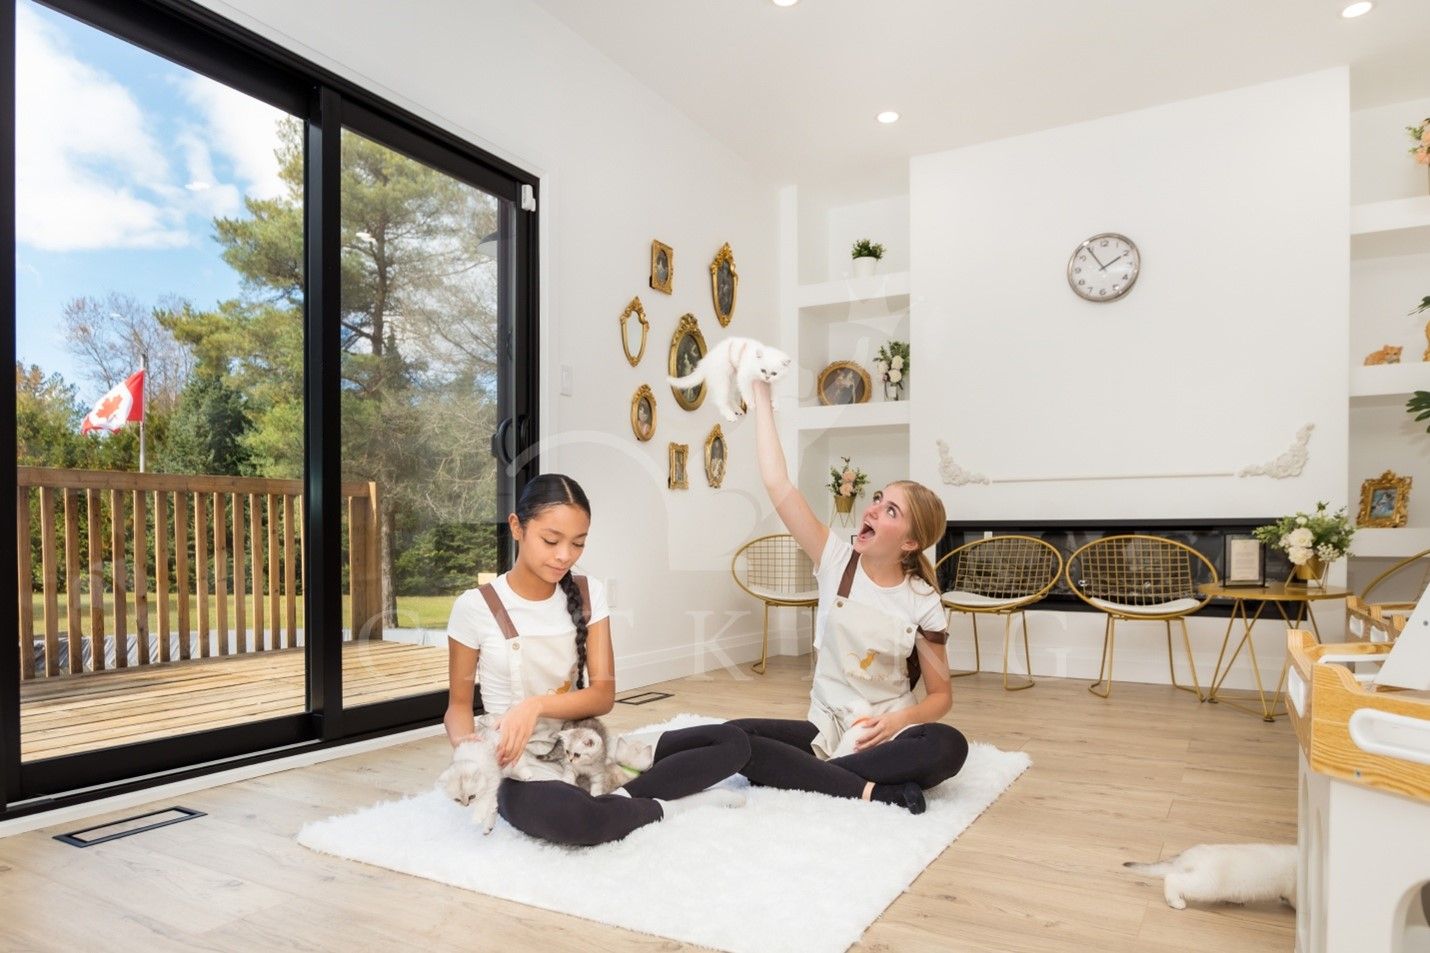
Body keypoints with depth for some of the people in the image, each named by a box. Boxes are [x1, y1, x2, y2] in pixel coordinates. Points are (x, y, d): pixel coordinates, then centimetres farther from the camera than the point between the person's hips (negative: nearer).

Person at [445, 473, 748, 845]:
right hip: (520, 765, -4)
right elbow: (459, 704, 1)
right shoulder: (475, 607, -9)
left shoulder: (588, 594, 1)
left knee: (732, 742, -8)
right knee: (563, 813, -41)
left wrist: (537, 705, -24)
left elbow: (603, 694, -4)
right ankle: (671, 806, -13)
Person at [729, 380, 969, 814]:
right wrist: (761, 392, -18)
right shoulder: (837, 561, -4)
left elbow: (941, 695, 3)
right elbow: (778, 486, -15)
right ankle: (871, 790, -25)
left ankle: (801, 774, -24)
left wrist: (898, 720, -20)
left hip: (885, 737, 0)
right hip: (824, 729, 1)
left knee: (949, 746, -34)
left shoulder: (922, 601, -5)